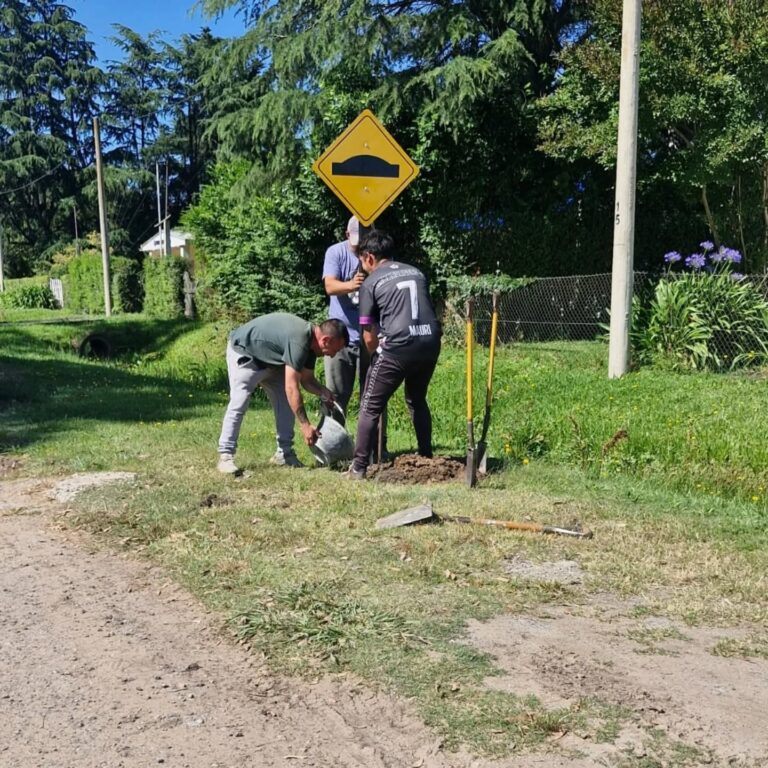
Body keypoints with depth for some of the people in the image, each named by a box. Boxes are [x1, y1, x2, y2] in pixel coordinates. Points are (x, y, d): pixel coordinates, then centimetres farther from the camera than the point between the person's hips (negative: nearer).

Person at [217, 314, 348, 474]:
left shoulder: (311, 341, -7)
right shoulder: (299, 340, -36)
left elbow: (307, 380, 3)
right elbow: (291, 388, -38)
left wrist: (324, 392, -18)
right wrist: (305, 425, -35)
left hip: (269, 359, 10)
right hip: (243, 353, -9)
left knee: (287, 403, 3)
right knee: (239, 404, -18)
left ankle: (284, 453, 7)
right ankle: (225, 456, -14)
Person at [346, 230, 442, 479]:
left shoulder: (371, 283, 5)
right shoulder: (416, 272, 19)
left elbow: (369, 338, 4)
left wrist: (378, 354, 23)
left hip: (398, 346, -5)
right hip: (430, 342, 5)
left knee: (371, 407, 8)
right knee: (417, 400, 27)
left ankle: (358, 468, 7)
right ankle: (426, 458, 32)